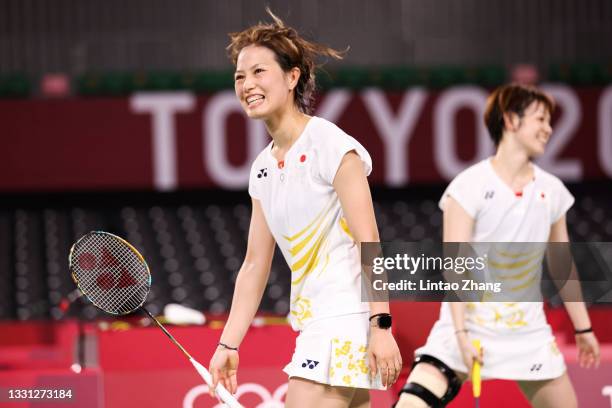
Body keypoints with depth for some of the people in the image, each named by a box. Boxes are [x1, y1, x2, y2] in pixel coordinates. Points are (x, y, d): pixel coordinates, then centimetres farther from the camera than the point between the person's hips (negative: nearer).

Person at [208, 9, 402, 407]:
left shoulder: (330, 144, -11)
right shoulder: (263, 168, 13)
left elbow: (368, 241, -15)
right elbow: (255, 265, 16)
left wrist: (380, 326, -21)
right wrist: (228, 344, 11)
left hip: (346, 318, -8)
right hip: (312, 322, 8)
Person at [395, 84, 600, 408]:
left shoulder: (552, 190, 6)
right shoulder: (470, 185, -9)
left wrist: (583, 328, 19)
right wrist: (461, 333, -20)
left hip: (529, 332, 5)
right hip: (469, 326, -5)